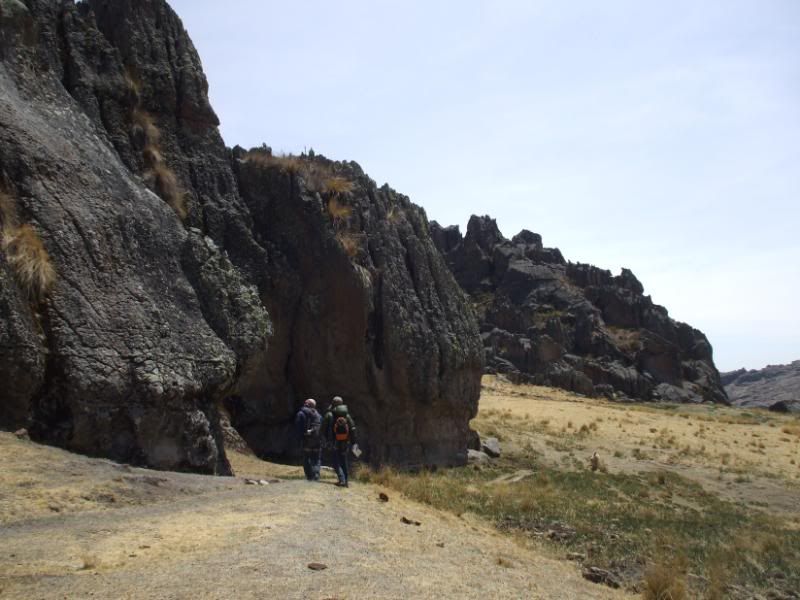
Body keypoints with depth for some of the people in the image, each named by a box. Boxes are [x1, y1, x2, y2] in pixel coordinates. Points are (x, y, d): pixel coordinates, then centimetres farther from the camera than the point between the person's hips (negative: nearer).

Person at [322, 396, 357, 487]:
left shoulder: (329, 415, -4)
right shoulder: (347, 415, 5)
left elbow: (324, 428, -3)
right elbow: (353, 428, 2)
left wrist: (327, 439, 11)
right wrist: (353, 442, 6)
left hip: (335, 442, -3)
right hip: (346, 442, 4)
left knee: (336, 462, 2)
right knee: (345, 462, 14)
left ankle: (342, 479, -13)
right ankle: (345, 481, 15)